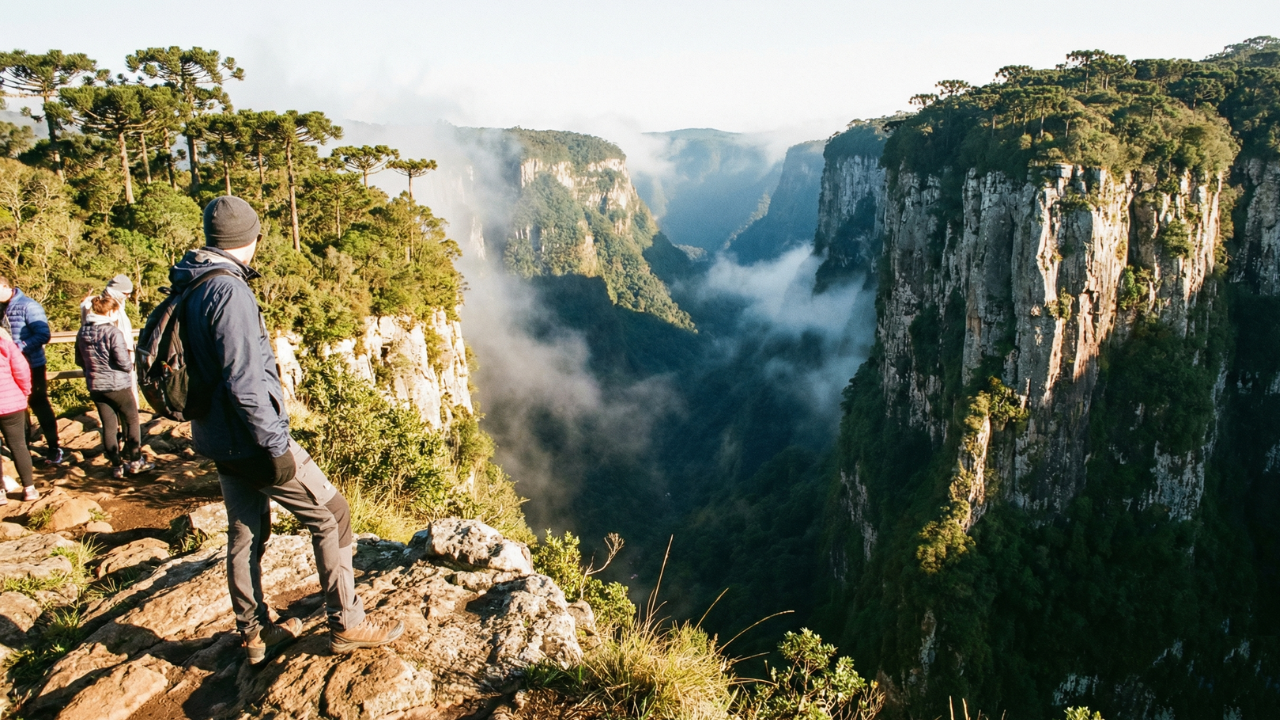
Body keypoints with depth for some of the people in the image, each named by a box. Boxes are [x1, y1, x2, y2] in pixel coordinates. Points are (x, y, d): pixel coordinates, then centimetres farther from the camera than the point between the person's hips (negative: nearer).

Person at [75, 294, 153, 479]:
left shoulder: (82, 332, 1)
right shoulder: (113, 332, -19)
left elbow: (79, 361, 12)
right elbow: (124, 363, -20)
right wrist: (130, 366, 2)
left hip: (95, 386, 6)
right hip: (118, 385, -6)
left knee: (109, 426, 11)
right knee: (131, 422, 11)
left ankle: (117, 465, 15)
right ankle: (134, 461, 15)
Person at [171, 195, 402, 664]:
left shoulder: (189, 290, 8)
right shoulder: (228, 290, -21)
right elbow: (244, 381, -26)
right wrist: (276, 446, -21)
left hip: (219, 439, 9)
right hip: (250, 439, -9)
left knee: (245, 532, 19)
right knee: (330, 515, 2)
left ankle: (254, 633, 31)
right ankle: (346, 624, 9)